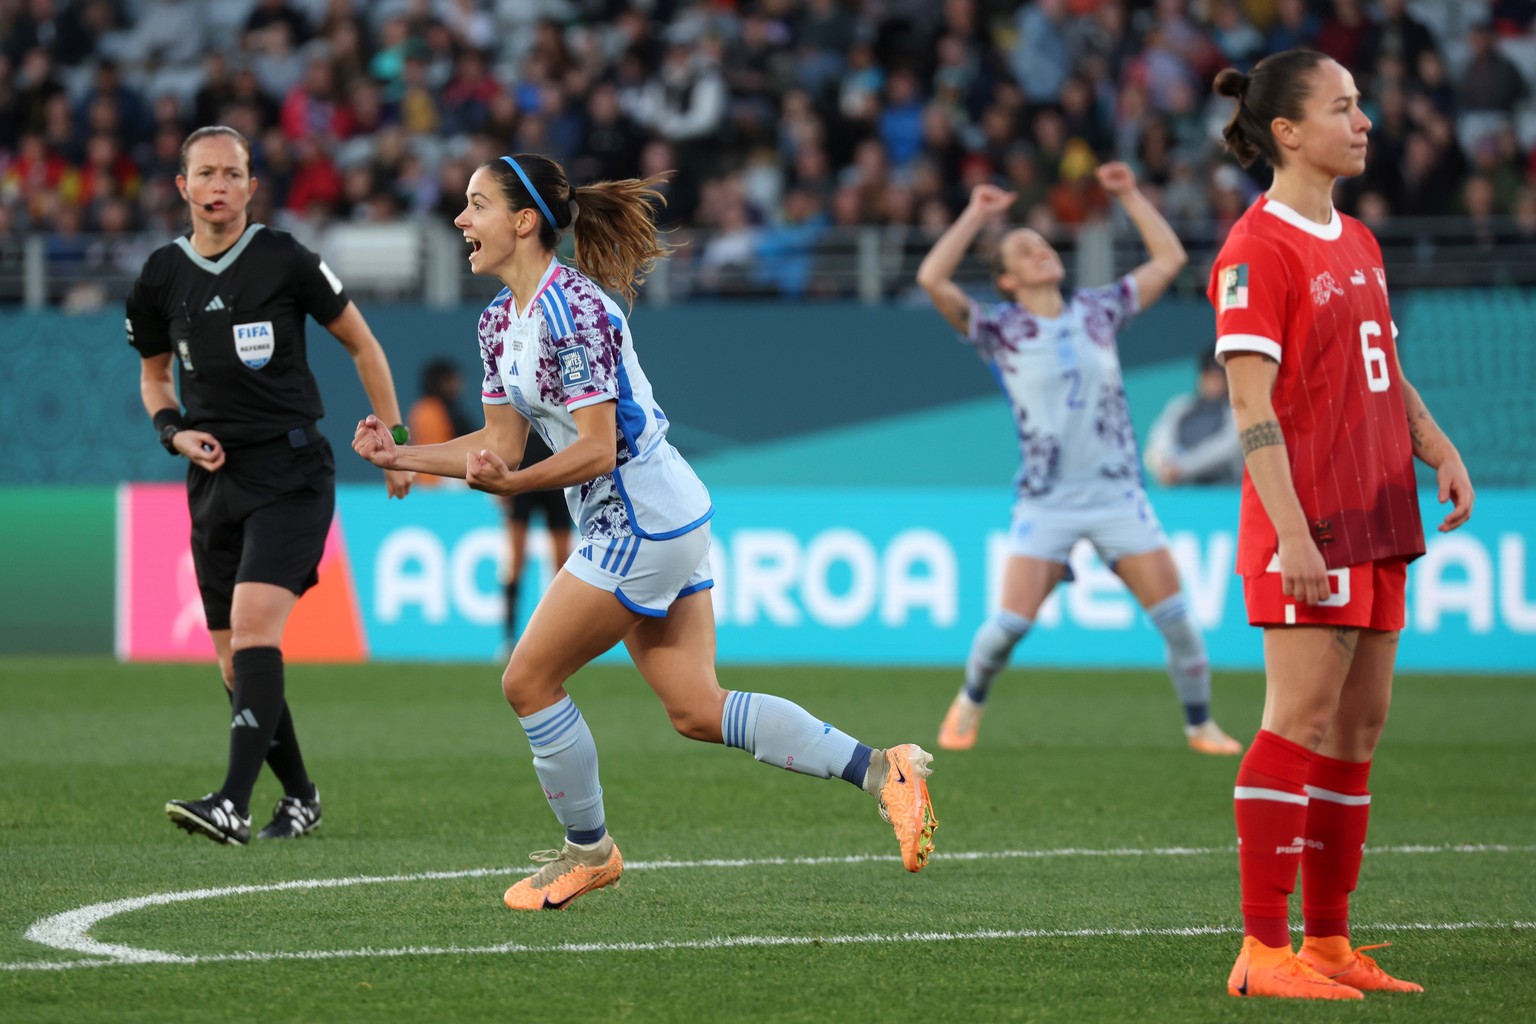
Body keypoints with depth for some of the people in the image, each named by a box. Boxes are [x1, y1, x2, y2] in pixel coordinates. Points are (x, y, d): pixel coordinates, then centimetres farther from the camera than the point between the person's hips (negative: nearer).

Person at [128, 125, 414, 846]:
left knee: (253, 624, -22)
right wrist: (174, 430, 0)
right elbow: (153, 374, 21)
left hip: (291, 471, -5)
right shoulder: (162, 276, 4)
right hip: (214, 481, 5)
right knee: (233, 658, 5)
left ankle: (234, 802, -31)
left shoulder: (283, 260, -7)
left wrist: (393, 441, 4)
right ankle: (299, 798, 24)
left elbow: (361, 344, 4)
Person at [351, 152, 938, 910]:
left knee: (529, 680, -2)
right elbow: (501, 442, 14)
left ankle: (587, 849, 14)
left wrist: (513, 483, -34)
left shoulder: (571, 309, -20)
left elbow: (597, 449, -22)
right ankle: (881, 770, 5)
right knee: (696, 712, 7)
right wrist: (399, 456, 6)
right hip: (658, 520, 10)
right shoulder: (501, 320, 9)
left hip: (642, 526, -10)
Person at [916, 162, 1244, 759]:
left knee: (1174, 615, -6)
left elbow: (1169, 259, 15)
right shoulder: (999, 329, 0)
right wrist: (976, 215, -8)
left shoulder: (1098, 312, 9)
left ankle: (1200, 725, 10)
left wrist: (1128, 196, 11)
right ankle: (969, 704, 17)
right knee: (1010, 621, -11)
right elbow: (932, 279, -13)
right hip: (1046, 502, -2)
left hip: (1118, 493, 2)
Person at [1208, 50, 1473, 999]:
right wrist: (1290, 531, -22)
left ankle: (1328, 941, 13)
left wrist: (1439, 449, 7)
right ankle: (1264, 950, -9)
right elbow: (1251, 403, -17)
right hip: (1306, 527, -9)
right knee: (1303, 718, -11)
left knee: (1360, 723, 8)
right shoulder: (1257, 252, -11)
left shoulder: (1357, 242, 16)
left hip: (1377, 517, 9)